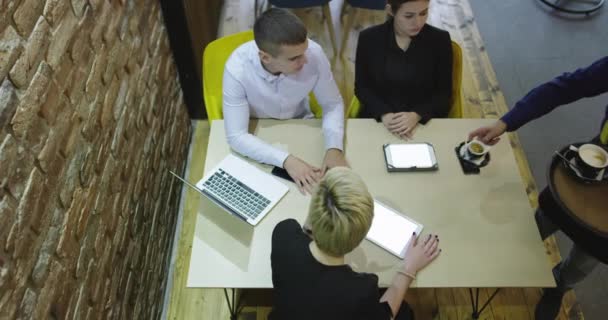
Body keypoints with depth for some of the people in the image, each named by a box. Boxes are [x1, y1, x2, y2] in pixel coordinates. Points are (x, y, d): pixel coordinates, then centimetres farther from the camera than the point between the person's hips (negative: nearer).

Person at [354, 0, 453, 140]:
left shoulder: (440, 40, -4)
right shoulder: (369, 38, -4)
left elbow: (444, 93, -1)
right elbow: (361, 87, 1)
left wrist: (416, 116, -18)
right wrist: (384, 115, -16)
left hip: (425, 123, 0)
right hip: (377, 121, 0)